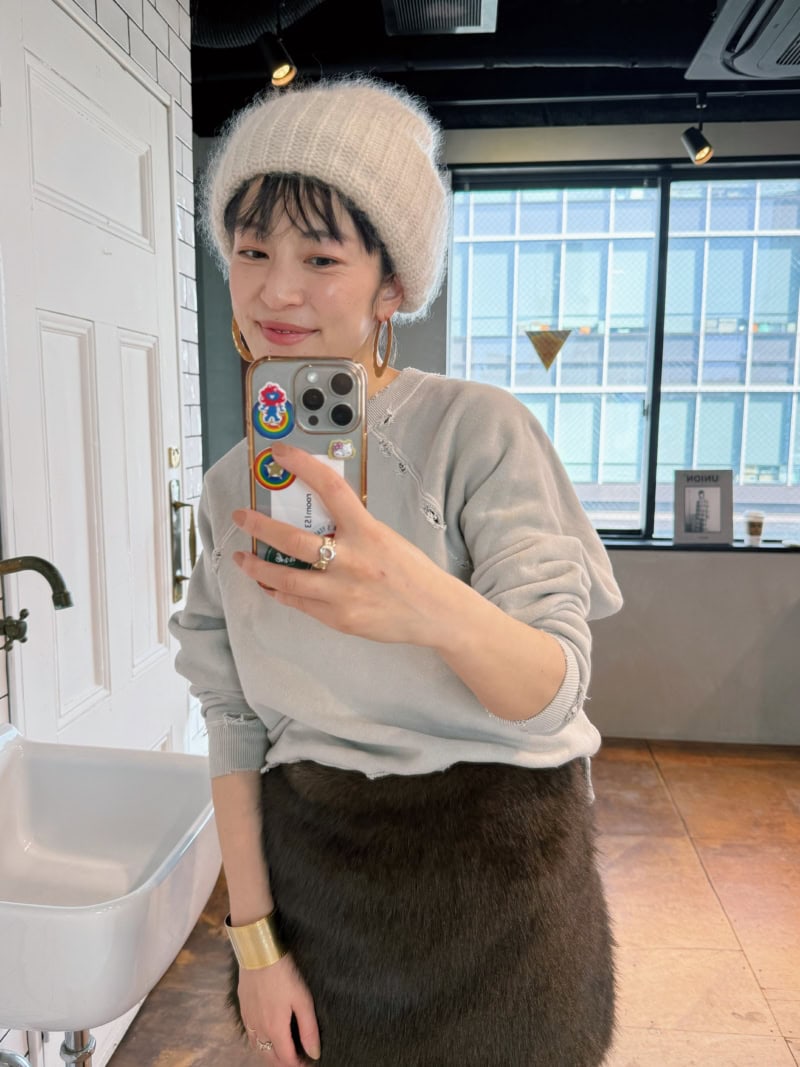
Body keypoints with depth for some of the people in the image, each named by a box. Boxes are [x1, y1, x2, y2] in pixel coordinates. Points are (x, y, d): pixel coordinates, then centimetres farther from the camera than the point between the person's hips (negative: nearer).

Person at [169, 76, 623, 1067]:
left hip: (495, 869, -3)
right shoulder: (231, 485, -1)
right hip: (310, 869, 4)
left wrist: (432, 606, -43)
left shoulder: (478, 429, -14)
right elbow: (232, 720, 0)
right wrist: (254, 938, -3)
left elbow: (554, 690, -22)